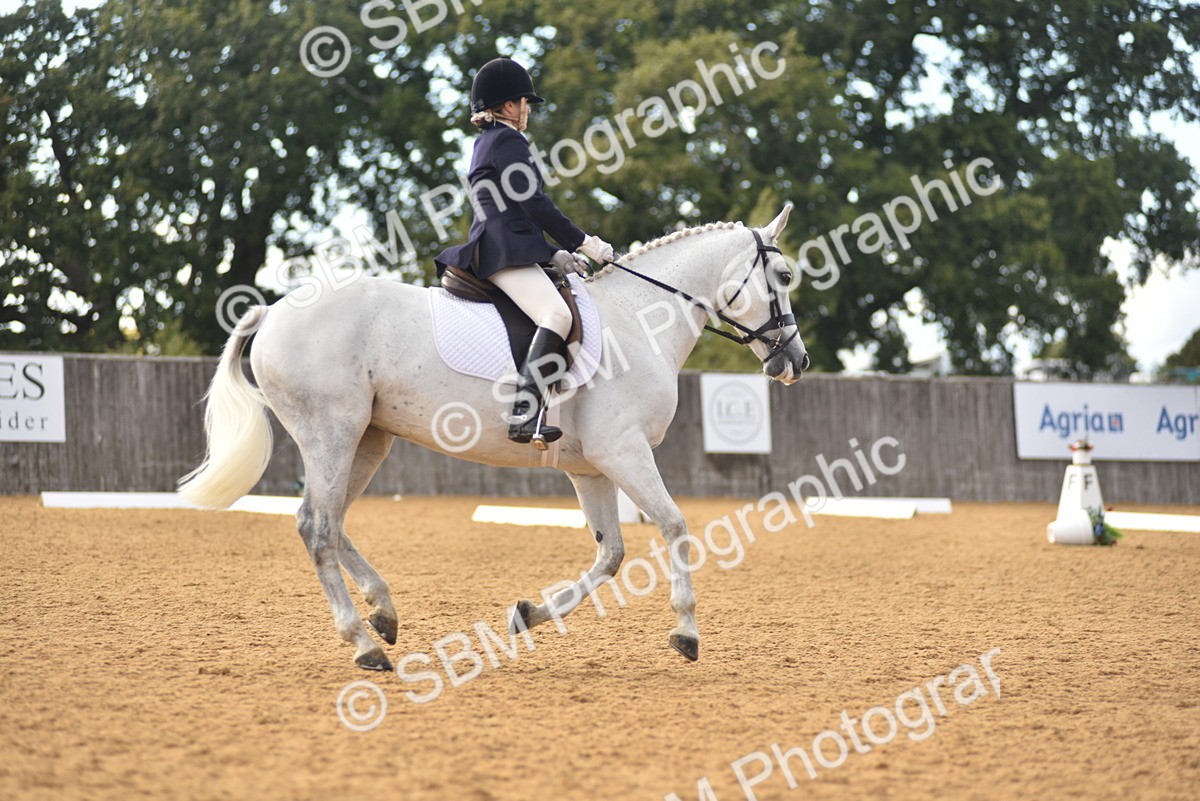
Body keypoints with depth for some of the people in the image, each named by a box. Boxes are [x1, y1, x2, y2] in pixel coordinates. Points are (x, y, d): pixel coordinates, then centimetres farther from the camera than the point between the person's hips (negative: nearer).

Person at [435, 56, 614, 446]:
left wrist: (555, 254, 21)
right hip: (506, 254, -11)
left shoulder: (486, 143, 26)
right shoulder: (508, 141, -5)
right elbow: (535, 204, -11)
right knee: (557, 315, -29)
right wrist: (583, 242, -4)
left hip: (490, 251, 11)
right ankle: (524, 415, -44)